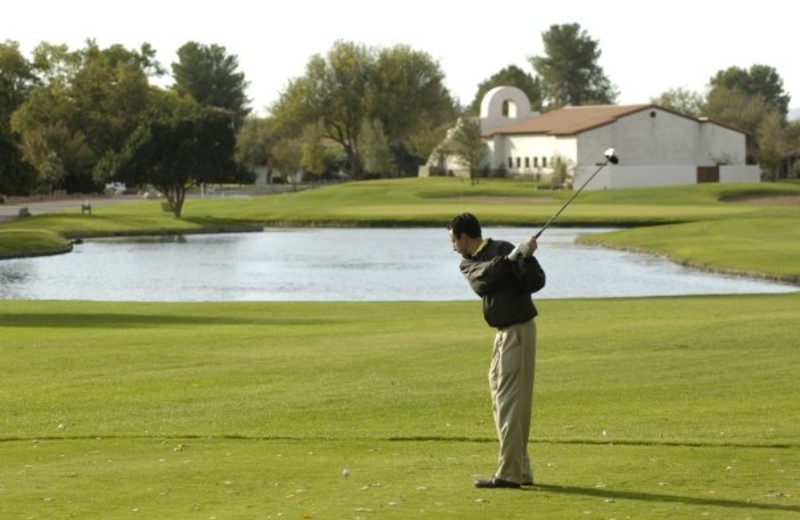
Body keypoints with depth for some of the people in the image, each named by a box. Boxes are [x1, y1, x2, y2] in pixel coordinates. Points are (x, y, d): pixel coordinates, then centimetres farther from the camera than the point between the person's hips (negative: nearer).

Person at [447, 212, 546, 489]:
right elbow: (482, 281, -11)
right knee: (502, 401, 11)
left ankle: (509, 473, -8)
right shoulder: (467, 264, 12)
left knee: (509, 402, -9)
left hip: (518, 330, -9)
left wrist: (527, 257, -31)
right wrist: (511, 259, -24)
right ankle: (521, 471, 17)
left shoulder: (503, 249, -10)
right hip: (504, 332, 9)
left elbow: (536, 283, -14)